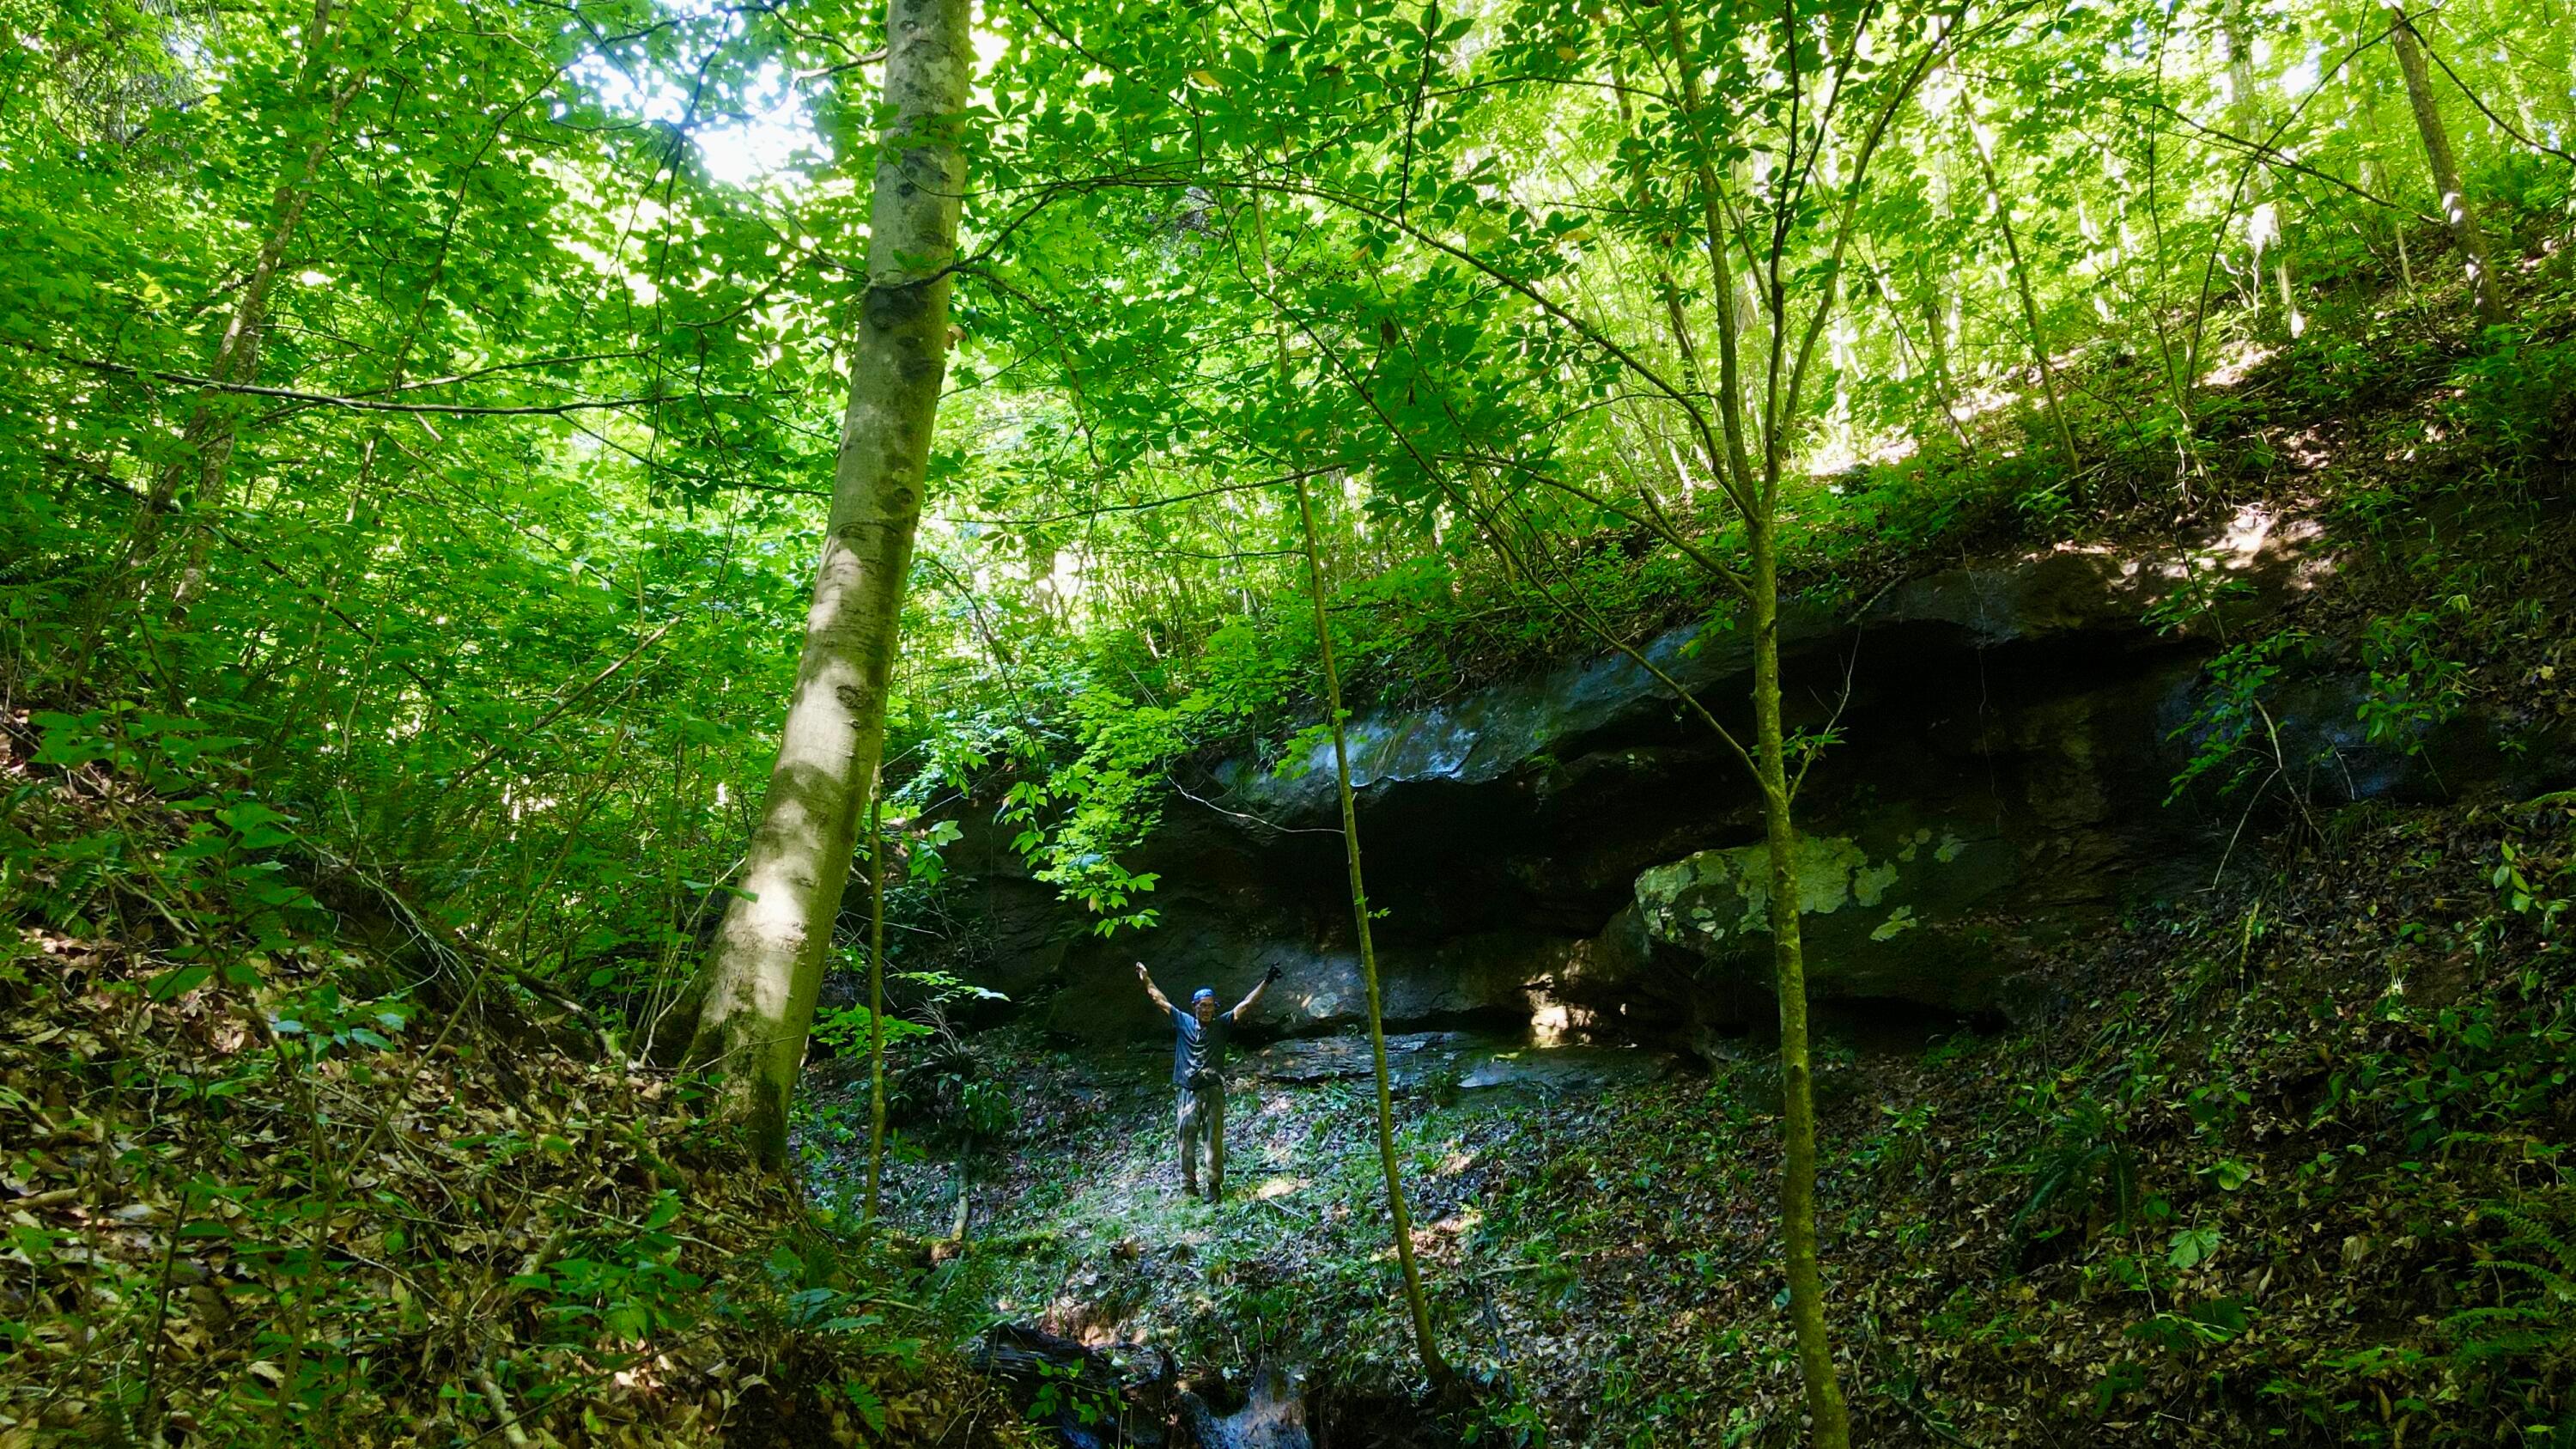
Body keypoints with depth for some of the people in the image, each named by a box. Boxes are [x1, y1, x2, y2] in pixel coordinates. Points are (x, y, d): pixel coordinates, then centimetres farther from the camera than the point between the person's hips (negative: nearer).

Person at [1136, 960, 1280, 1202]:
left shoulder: (1221, 1024, 8)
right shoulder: (1183, 1022, 10)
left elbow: (1245, 1004, 4)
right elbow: (1160, 1000, 16)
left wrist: (1265, 983, -1)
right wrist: (1146, 978, 20)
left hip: (1213, 1091, -1)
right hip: (1188, 1091, 1)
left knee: (1213, 1138, -5)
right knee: (1187, 1138, 0)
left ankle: (1215, 1186, -3)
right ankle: (1188, 1187, 4)